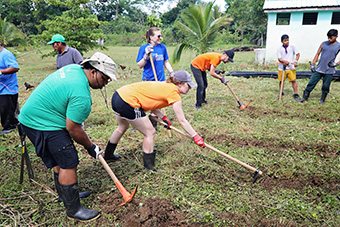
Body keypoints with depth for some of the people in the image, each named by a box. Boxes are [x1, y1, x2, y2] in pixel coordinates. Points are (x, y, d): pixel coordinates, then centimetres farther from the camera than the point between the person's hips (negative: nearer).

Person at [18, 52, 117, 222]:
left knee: (61, 160, 21)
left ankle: (65, 194, 39)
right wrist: (90, 147, -7)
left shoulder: (74, 68, 2)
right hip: (43, 124, -11)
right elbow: (73, 129, -21)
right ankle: (73, 210, 6)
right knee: (69, 164, -6)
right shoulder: (81, 95, -28)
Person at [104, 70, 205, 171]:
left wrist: (164, 117, 7)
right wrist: (196, 137, -1)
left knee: (123, 127, 32)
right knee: (150, 133, 3)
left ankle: (108, 154, 55)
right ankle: (150, 168, 13)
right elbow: (182, 121, -8)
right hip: (128, 102, -10)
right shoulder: (174, 94, -10)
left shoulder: (165, 85, 14)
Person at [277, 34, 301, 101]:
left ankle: (296, 94, 3)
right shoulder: (279, 49, -2)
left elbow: (297, 54, 3)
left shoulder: (292, 47, 0)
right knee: (281, 81, 9)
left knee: (293, 80, -6)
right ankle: (280, 93, 28)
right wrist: (284, 61, -26)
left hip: (291, 67, 0)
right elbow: (279, 58, -8)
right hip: (282, 68, 0)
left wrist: (296, 61, -11)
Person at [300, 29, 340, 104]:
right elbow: (317, 54, 12)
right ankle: (305, 97, 11)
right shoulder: (323, 44, 6)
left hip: (329, 71, -2)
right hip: (319, 69, 2)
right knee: (311, 83, 0)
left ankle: (322, 100, 21)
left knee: (325, 86, 5)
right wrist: (313, 64, 4)